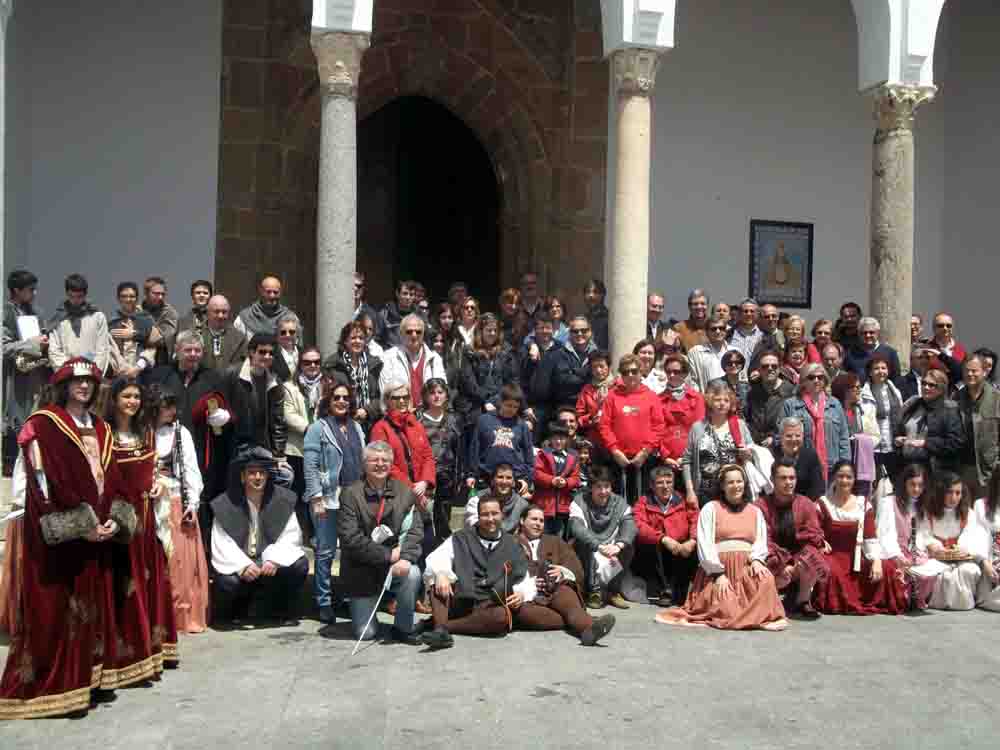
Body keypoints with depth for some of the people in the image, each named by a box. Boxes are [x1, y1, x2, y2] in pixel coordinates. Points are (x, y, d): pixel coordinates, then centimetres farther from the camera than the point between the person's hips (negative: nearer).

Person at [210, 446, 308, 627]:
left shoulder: (282, 499, -2)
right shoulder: (226, 504, -6)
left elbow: (291, 536, -7)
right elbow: (222, 545, -11)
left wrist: (274, 559, -24)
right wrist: (243, 565, -27)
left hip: (271, 565, 2)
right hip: (238, 564, -2)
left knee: (300, 565, -23)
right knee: (227, 582, -31)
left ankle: (281, 610, 5)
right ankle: (233, 612, 8)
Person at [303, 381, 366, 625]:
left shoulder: (356, 428, 16)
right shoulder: (318, 428, -3)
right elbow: (310, 466, -8)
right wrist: (316, 497, -15)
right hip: (328, 499, -5)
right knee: (326, 552, -1)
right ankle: (324, 602, 8)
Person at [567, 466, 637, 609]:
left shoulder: (620, 503, 0)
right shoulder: (579, 502, -9)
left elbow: (630, 527, -16)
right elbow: (577, 528, -25)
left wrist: (618, 545, -36)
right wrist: (600, 546, -38)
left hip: (611, 548, 4)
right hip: (587, 552, -3)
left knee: (628, 546, -23)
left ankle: (614, 591, -8)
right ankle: (594, 591, -13)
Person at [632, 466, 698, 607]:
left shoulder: (683, 500, 11)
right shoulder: (644, 502, 6)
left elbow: (696, 520, -4)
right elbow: (639, 526, -13)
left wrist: (692, 541, -24)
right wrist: (663, 539, -27)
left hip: (680, 554, 1)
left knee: (695, 550, -27)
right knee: (651, 545, -31)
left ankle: (679, 590, -14)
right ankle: (666, 589, -22)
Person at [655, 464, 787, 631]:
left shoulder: (756, 511, 20)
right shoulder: (711, 509, 8)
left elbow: (761, 542, 9)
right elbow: (705, 544, -3)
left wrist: (756, 560, -15)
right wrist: (718, 573, -14)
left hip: (746, 567, 3)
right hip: (717, 567, -3)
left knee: (766, 578, -31)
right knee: (727, 610, -28)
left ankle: (759, 616, -16)